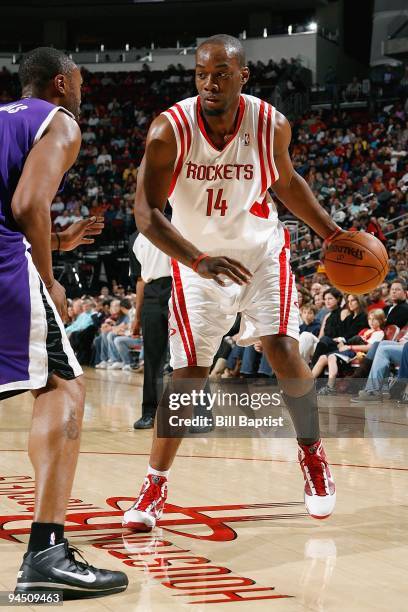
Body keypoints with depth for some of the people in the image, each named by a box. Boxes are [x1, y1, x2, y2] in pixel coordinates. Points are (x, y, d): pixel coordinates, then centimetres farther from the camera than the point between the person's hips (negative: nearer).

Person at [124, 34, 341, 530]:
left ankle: (312, 452, 10)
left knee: (283, 351, -15)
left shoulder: (272, 125, -14)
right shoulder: (169, 130, -22)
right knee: (186, 376, -4)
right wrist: (198, 261, -40)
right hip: (198, 262, -1)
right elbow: (146, 212, -26)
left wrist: (332, 234, 3)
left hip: (262, 253, 1)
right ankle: (155, 485, 12)